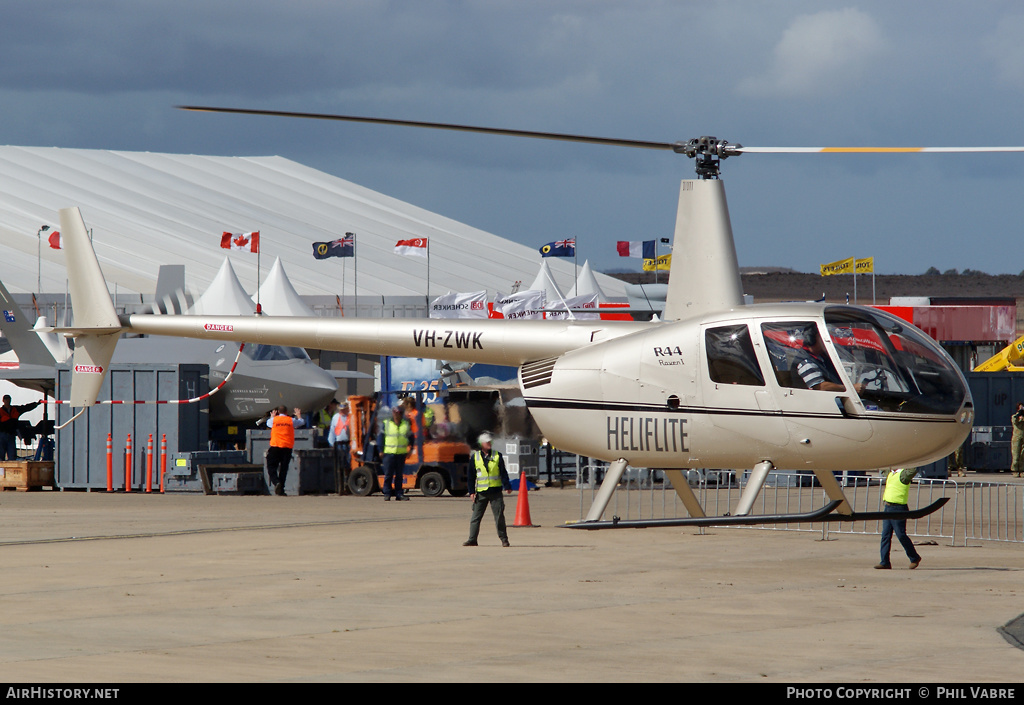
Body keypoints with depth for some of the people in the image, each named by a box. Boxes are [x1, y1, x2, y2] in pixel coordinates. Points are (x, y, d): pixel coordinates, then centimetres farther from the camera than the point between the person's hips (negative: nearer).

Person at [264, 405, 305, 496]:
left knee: (271, 467, 3)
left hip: (275, 446, -1)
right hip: (287, 447, 1)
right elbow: (302, 422, 23)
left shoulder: (274, 420, 3)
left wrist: (272, 416, 48)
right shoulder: (291, 420, 4)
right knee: (283, 468, 5)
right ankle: (281, 489, 3)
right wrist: (299, 415, 45)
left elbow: (268, 423, 28)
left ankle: (276, 482, -22)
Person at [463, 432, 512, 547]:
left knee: (499, 516, -1)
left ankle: (504, 539, 6)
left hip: (496, 491, -1)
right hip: (481, 492, 1)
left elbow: (503, 473, 6)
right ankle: (472, 539, 5)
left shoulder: (497, 456, 5)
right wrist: (472, 492, 2)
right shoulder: (475, 457, 5)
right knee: (476, 516, 0)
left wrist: (507, 486, -5)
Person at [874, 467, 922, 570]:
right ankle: (885, 562, 5)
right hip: (888, 507, 8)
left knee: (901, 535, -3)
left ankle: (914, 558, 13)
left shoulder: (903, 474, -12)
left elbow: (913, 470, -30)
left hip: (898, 509, -8)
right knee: (885, 535, 4)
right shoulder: (891, 474, 15)